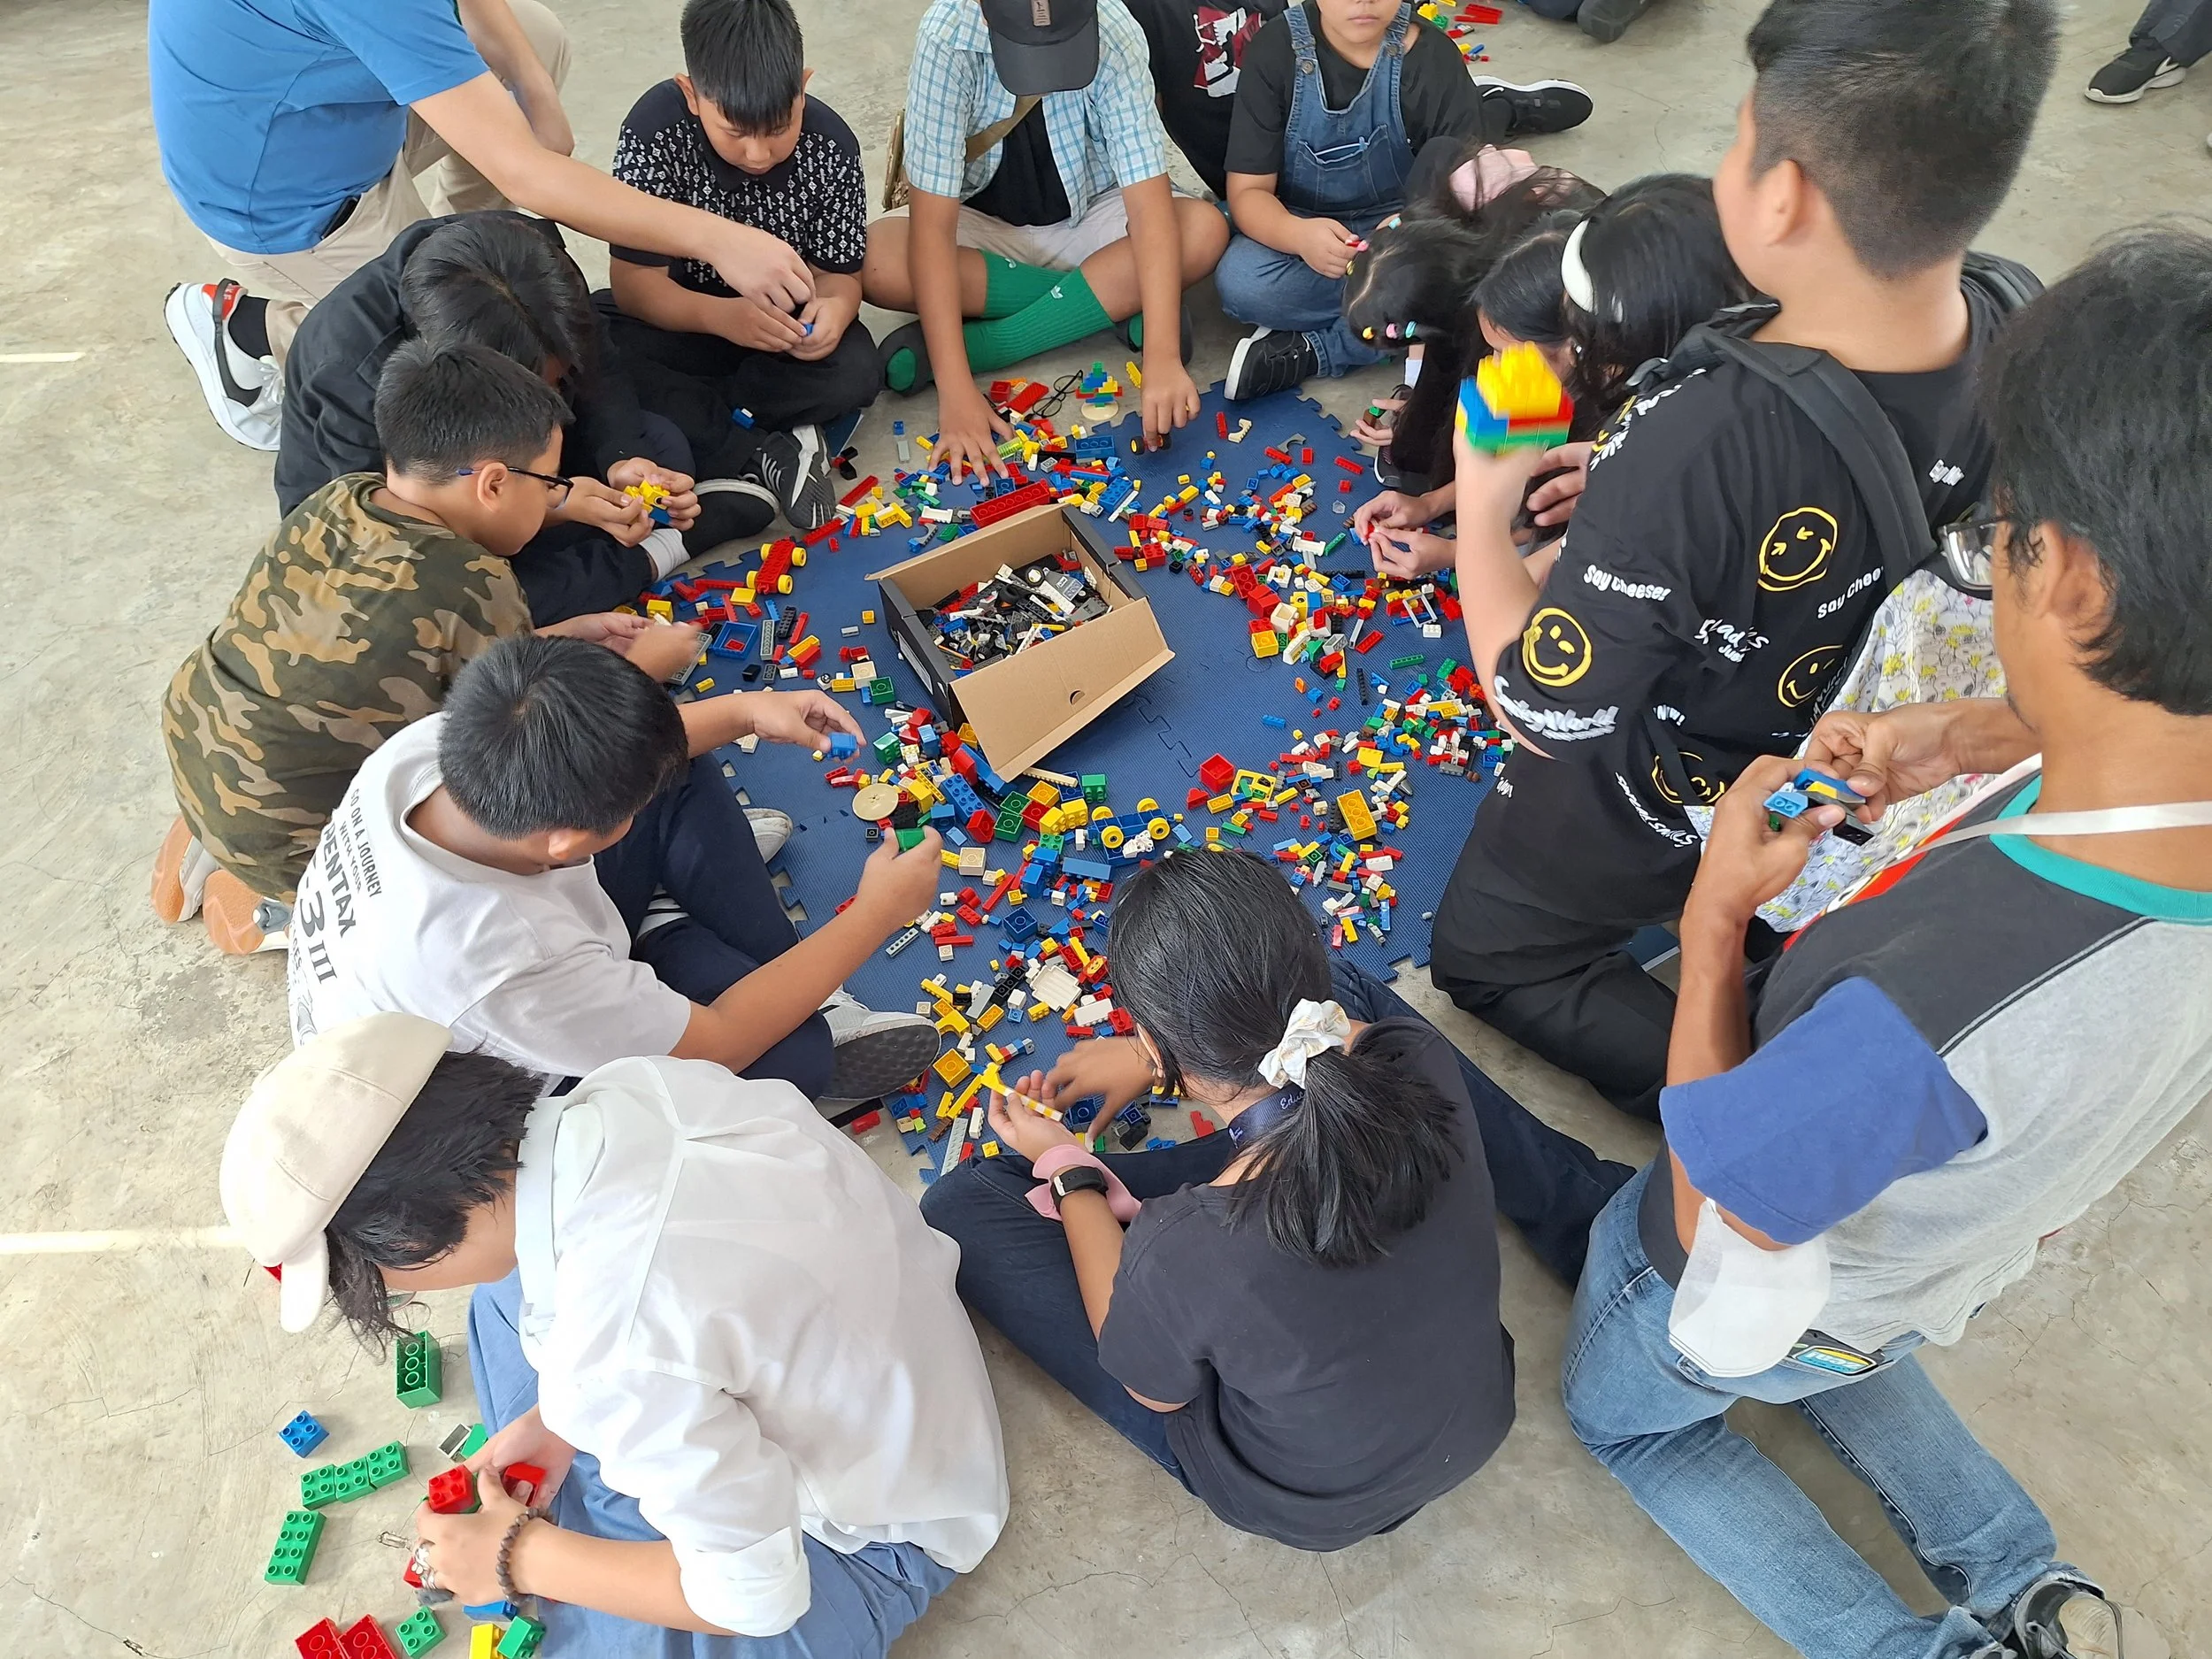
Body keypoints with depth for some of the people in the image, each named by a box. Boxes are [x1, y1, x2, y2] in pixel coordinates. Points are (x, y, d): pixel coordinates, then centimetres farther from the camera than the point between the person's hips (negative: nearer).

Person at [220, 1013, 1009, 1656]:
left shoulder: (610, 1344, -39)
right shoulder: (637, 1084, -19)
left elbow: (755, 1596, -24)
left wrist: (519, 1560, -11)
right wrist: (561, 1419, -1)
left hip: (868, 1539, -7)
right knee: (512, 1298, 12)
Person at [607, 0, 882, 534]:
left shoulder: (830, 145, -15)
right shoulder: (655, 131, -22)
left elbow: (838, 272, -8)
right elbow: (633, 281, -20)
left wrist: (835, 307, -34)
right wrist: (721, 315, -40)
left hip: (790, 320, 1)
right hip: (685, 320, -1)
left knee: (855, 373, -30)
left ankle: (693, 420, -19)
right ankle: (765, 452, -26)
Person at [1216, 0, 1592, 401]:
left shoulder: (1432, 55, -16)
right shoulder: (1275, 49, -16)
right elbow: (1248, 192, -17)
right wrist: (1298, 234, -40)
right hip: (1306, 229, 0)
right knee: (1242, 285, -33)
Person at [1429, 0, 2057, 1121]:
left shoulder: (1694, 447, -43)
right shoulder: (2010, 333, -20)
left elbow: (1544, 711, -29)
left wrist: (1480, 511, -15)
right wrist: (1619, 487, 2)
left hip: (1649, 811, -8)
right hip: (1829, 779, 8)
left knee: (1492, 961, 18)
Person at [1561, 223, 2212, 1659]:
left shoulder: (1924, 1017, -50)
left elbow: (1724, 1208, -29)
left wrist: (1716, 913, -23)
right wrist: (1970, 738, -17)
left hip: (1740, 1291, -5)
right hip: (1945, 1268, 6)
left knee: (1623, 1417, 30)